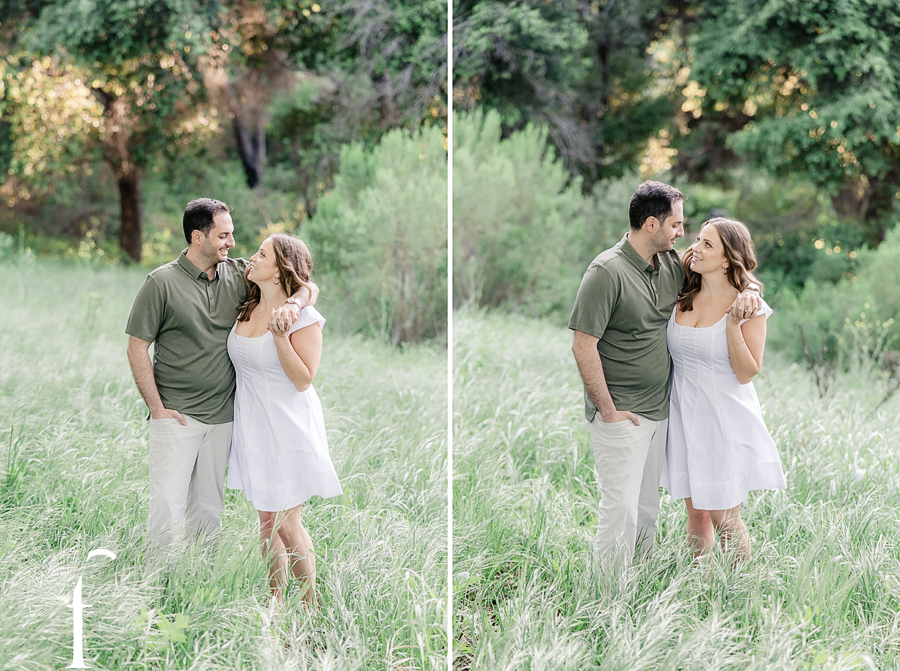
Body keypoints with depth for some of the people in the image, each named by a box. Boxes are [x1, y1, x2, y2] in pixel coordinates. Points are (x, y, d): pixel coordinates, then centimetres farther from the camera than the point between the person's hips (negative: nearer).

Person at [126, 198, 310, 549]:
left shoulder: (238, 274, 5)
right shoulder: (161, 282, -6)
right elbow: (137, 348, -4)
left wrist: (292, 304, -19)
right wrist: (157, 408, -10)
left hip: (222, 415, 4)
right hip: (176, 415, -4)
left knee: (208, 508, 10)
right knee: (168, 508, -8)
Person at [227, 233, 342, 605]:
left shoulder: (303, 317, -13)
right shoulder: (246, 310, 7)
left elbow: (303, 380, -17)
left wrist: (281, 338, -25)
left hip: (288, 428, -6)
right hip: (253, 427, 6)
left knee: (287, 524, -3)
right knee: (266, 521, 12)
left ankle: (311, 605, 13)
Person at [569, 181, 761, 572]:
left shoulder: (671, 264, 6)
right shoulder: (608, 272, -16)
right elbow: (583, 346, -17)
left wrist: (744, 291, -3)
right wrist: (608, 411, -16)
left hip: (659, 409, 8)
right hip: (621, 415, -8)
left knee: (647, 508, 14)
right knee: (621, 510, -8)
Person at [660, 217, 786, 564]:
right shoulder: (682, 297, 2)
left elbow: (746, 373, -12)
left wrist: (733, 325, -25)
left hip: (725, 418, -4)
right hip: (684, 415, 4)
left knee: (724, 517, 3)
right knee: (695, 511, 12)